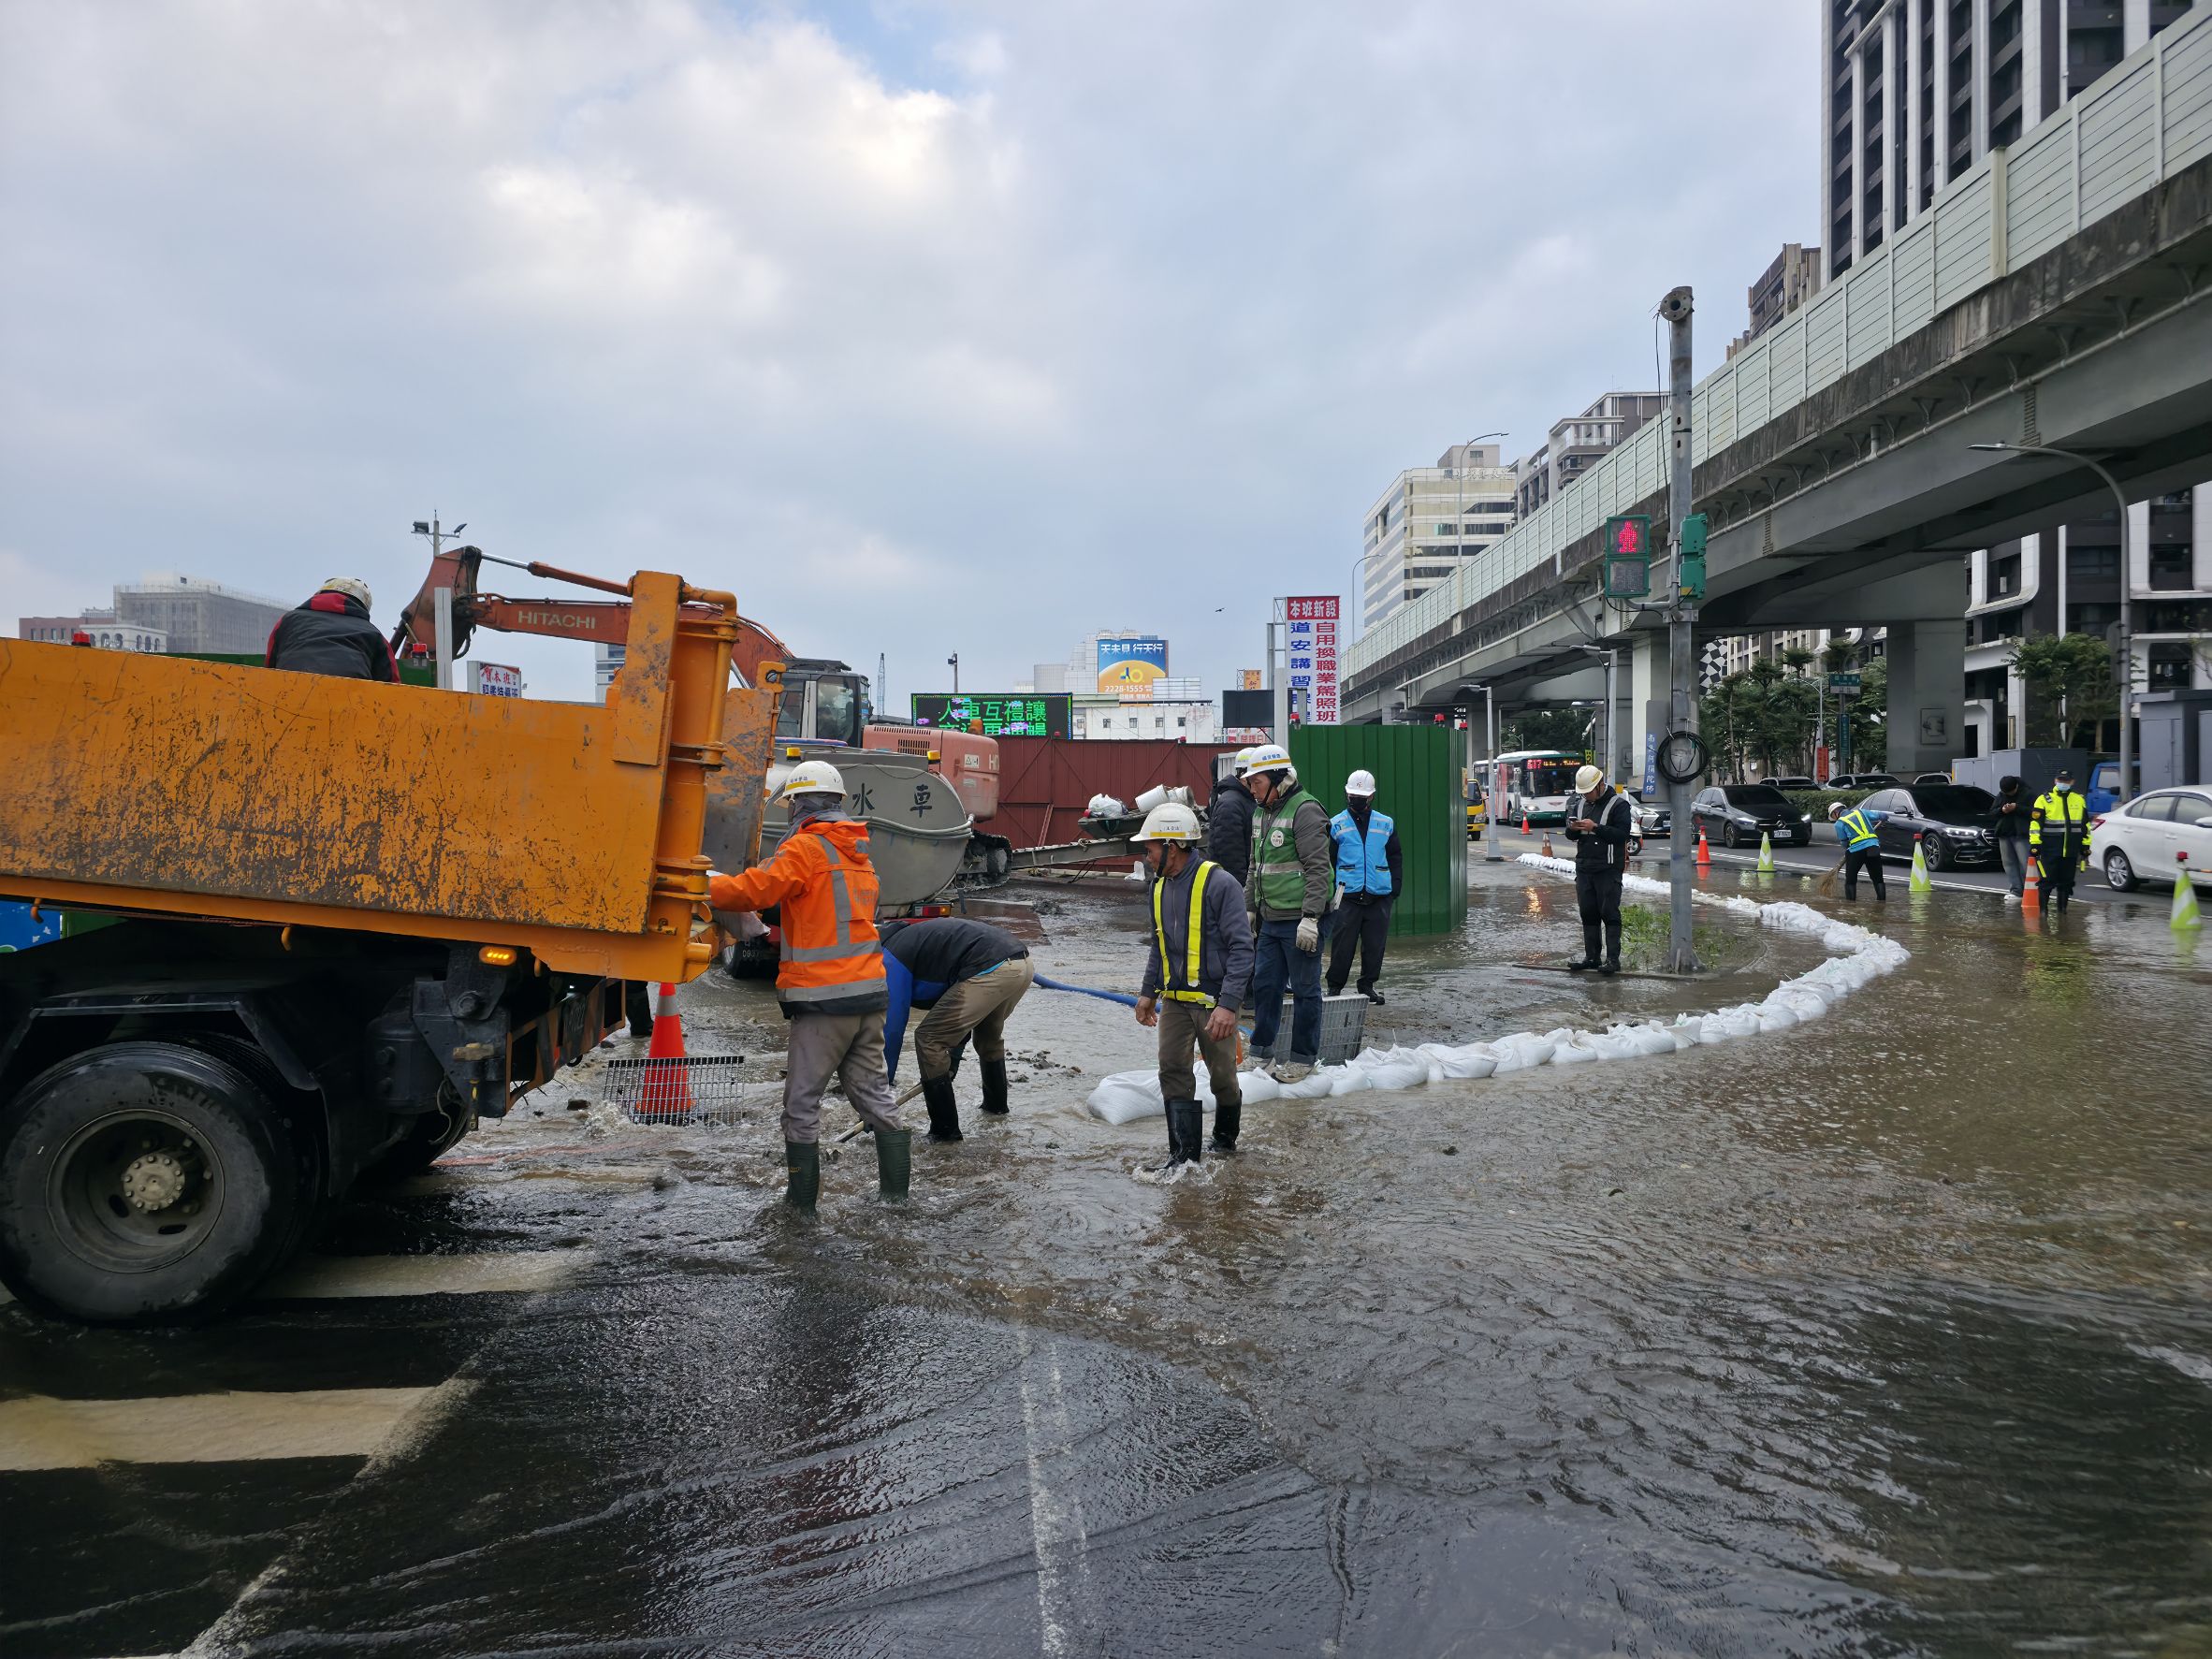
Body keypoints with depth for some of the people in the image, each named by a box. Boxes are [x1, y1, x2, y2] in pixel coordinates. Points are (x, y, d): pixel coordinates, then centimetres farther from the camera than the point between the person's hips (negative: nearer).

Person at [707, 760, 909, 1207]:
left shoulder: (806, 847, -10)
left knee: (802, 1100, 3)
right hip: (869, 990, 8)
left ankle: (802, 1194, 8)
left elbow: (752, 890, -18)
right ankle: (894, 1185, 18)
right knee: (871, 1090, 15)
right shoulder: (857, 851, 17)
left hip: (824, 998, -8)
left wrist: (705, 884, -2)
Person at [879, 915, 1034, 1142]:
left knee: (929, 1039, 2)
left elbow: (891, 1027, 1)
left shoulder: (891, 956, 5)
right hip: (1023, 964, 10)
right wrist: (953, 1056, 43)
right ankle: (996, 1105, 53)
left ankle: (945, 1131, 7)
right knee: (989, 1033, 36)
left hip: (990, 971, -10)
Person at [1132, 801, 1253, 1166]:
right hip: (1174, 998, 6)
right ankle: (1184, 1151, 7)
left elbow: (1241, 949, -18)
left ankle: (1226, 1136, 32)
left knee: (1222, 1075, 7)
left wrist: (1228, 1005, -23)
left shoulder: (1219, 884, -16)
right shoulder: (1160, 887, 7)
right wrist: (1148, 992, 17)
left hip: (1214, 1001, -6)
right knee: (1172, 1069, 0)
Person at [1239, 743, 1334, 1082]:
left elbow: (1318, 868, -19)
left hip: (1301, 920, -8)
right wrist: (1249, 908, 22)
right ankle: (1261, 1053, 24)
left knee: (1305, 989, 3)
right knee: (1264, 984, 13)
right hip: (1270, 920, 9)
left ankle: (1303, 1058, 13)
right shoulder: (1260, 813, 14)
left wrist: (1310, 917, -22)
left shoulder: (1305, 810, -14)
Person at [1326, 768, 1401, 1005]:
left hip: (1379, 896, 2)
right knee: (1343, 945, -2)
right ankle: (1335, 986, 9)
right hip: (1347, 895, -2)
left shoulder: (1386, 824, 10)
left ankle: (1368, 984, 19)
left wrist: (1395, 887, 4)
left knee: (1375, 945, 6)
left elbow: (1395, 858, 14)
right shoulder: (1336, 825, 5)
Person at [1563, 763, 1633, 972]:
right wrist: (1573, 829, -3)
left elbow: (1622, 834, -17)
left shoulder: (1619, 804, -6)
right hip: (1584, 867, 7)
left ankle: (1613, 959, -5)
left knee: (1609, 914, -6)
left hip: (1608, 869, -7)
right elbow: (1571, 836, 20)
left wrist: (1595, 827, -20)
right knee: (1588, 914, 8)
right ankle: (1591, 957, 14)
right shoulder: (1583, 804, 16)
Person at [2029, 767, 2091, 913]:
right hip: (2050, 850, -4)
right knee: (2047, 880, -6)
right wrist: (2034, 845, -11)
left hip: (2071, 851, 4)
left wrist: (2085, 847, 15)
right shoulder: (2044, 800, 0)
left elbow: (2085, 825, 18)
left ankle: (2062, 909, 18)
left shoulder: (2079, 800, 14)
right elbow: (2036, 824, -5)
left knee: (2066, 882, 9)